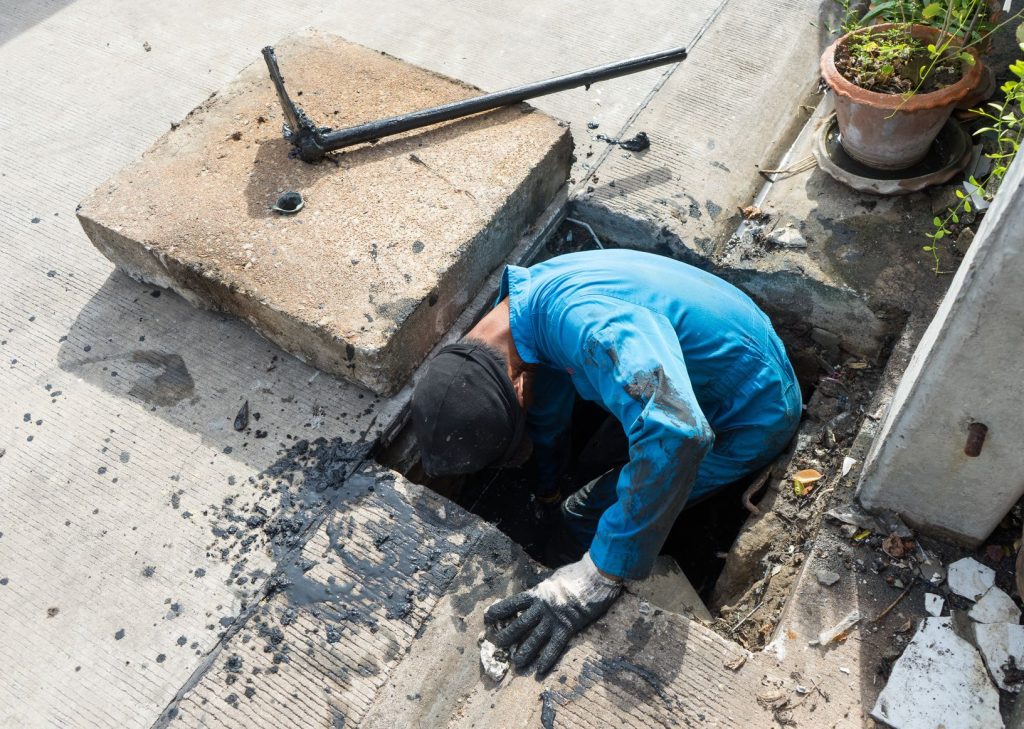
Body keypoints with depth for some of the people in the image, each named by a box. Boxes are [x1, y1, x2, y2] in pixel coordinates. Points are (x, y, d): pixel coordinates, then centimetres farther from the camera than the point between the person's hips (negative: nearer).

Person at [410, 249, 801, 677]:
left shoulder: (583, 321, -39)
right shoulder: (530, 301, -7)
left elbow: (675, 434, -53)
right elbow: (547, 416, 11)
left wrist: (599, 577, -46)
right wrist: (544, 493, 28)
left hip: (752, 416, -8)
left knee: (582, 524, -2)